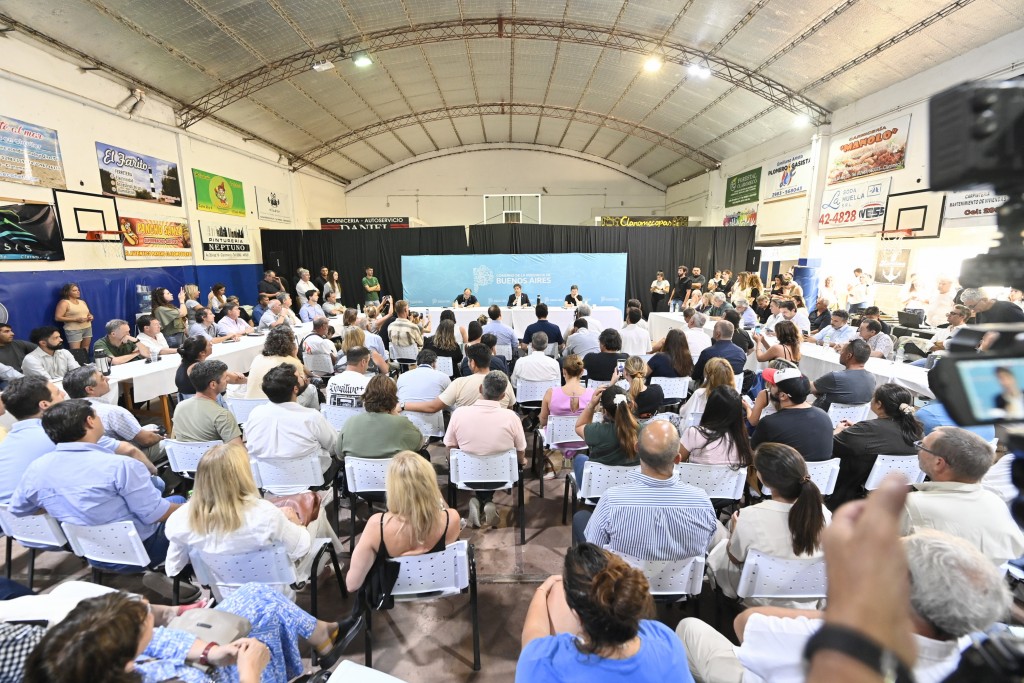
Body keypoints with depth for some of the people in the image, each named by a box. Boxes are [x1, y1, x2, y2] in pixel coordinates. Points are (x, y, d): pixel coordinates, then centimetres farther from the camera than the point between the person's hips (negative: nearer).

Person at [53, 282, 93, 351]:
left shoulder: (82, 302, 14)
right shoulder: (64, 303, -6)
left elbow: (88, 313, 25)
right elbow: (57, 318, -12)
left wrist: (91, 316, 0)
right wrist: (76, 319, -19)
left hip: (88, 328, 6)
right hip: (73, 330, -6)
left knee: (85, 350, 7)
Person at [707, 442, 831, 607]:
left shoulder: (750, 517, -33)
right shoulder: (822, 512, -22)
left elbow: (735, 558, -13)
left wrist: (735, 530, 5)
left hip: (761, 603, -4)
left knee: (718, 553, 22)